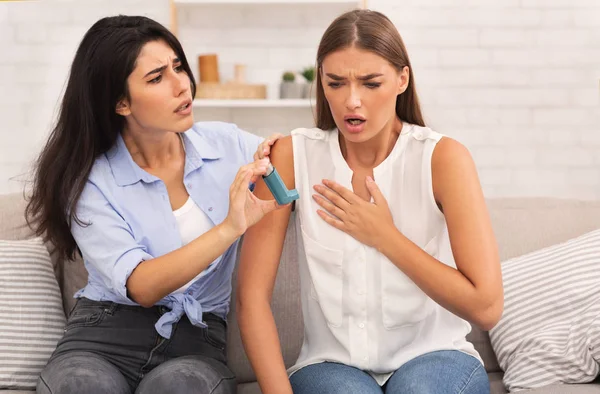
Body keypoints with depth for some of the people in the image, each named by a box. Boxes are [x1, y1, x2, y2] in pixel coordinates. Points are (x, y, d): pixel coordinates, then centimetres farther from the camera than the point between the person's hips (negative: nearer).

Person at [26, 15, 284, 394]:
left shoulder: (228, 145, 4)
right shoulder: (89, 182, -3)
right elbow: (140, 286, -16)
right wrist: (230, 229, -29)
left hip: (198, 337, 1)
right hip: (107, 331, -1)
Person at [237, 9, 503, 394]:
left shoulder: (441, 157, -9)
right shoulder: (293, 156, -5)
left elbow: (486, 307, -13)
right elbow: (253, 297, -8)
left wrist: (383, 235, -13)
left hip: (433, 358, 0)